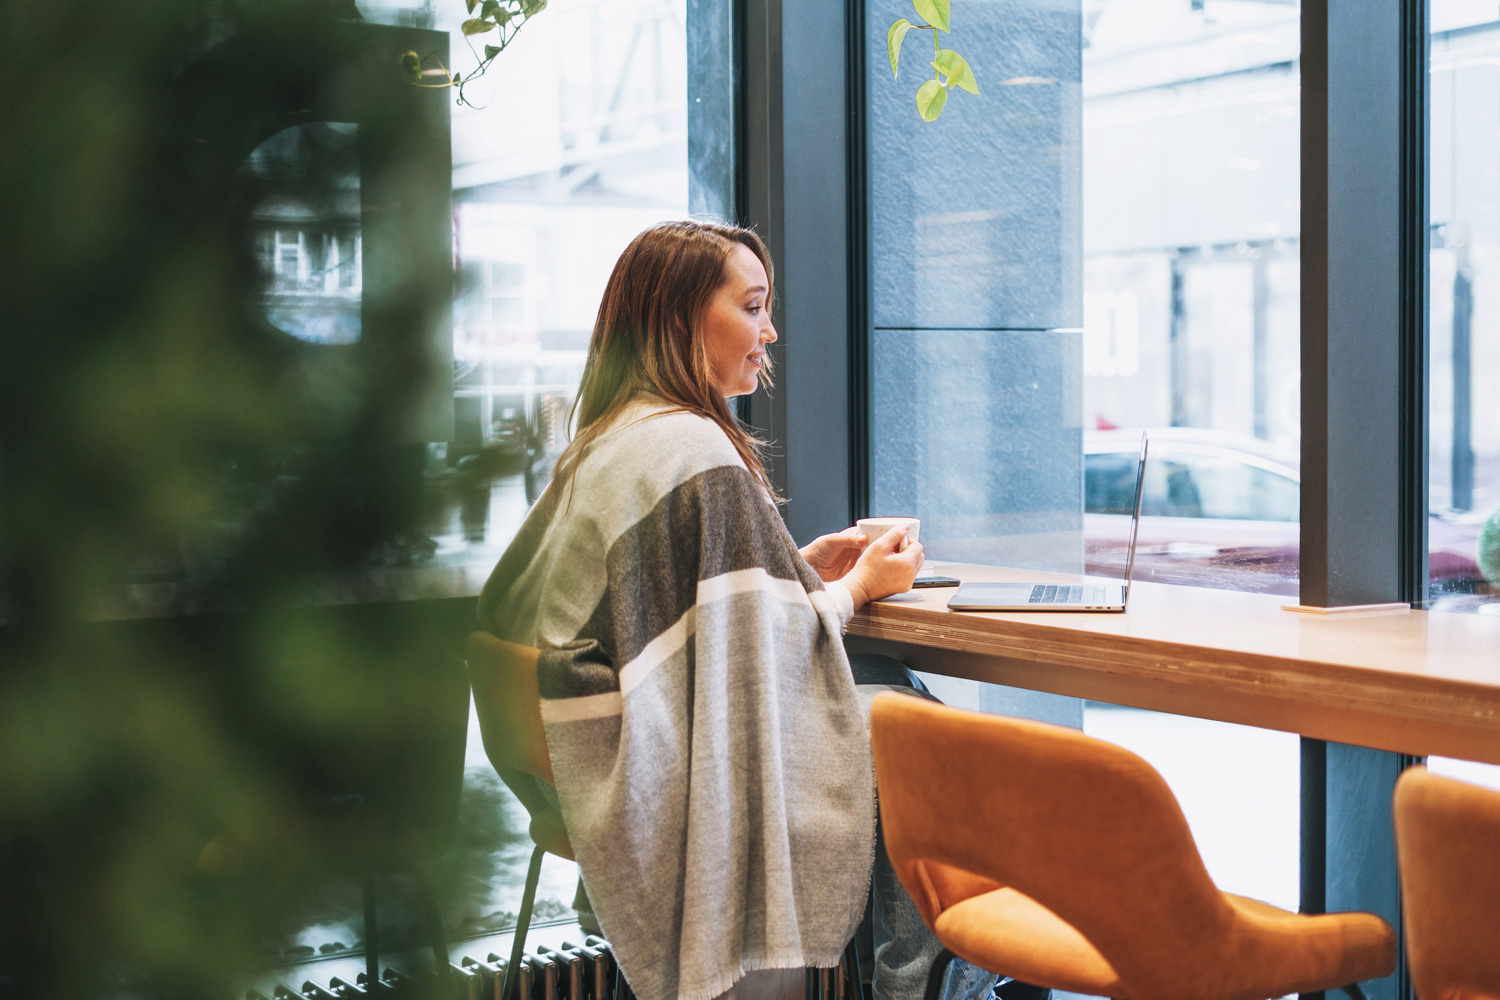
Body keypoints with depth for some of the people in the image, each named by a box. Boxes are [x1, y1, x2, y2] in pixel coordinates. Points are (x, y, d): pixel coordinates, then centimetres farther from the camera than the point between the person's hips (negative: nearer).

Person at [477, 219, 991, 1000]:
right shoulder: (696, 452, -20)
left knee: (887, 680, 14)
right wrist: (858, 587, -1)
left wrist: (801, 567, 13)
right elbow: (759, 652, -18)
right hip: (681, 782, -9)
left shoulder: (606, 440, 9)